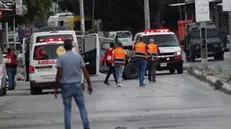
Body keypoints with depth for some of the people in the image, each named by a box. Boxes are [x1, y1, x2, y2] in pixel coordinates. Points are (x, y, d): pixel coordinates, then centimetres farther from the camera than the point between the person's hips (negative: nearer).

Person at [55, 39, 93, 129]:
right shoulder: (79, 57, -2)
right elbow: (85, 72, -1)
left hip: (66, 86, -1)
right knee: (82, 107, 11)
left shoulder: (61, 58, -8)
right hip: (77, 85, 1)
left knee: (67, 108, 8)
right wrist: (89, 85, 7)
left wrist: (56, 88, -2)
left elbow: (59, 74, -10)